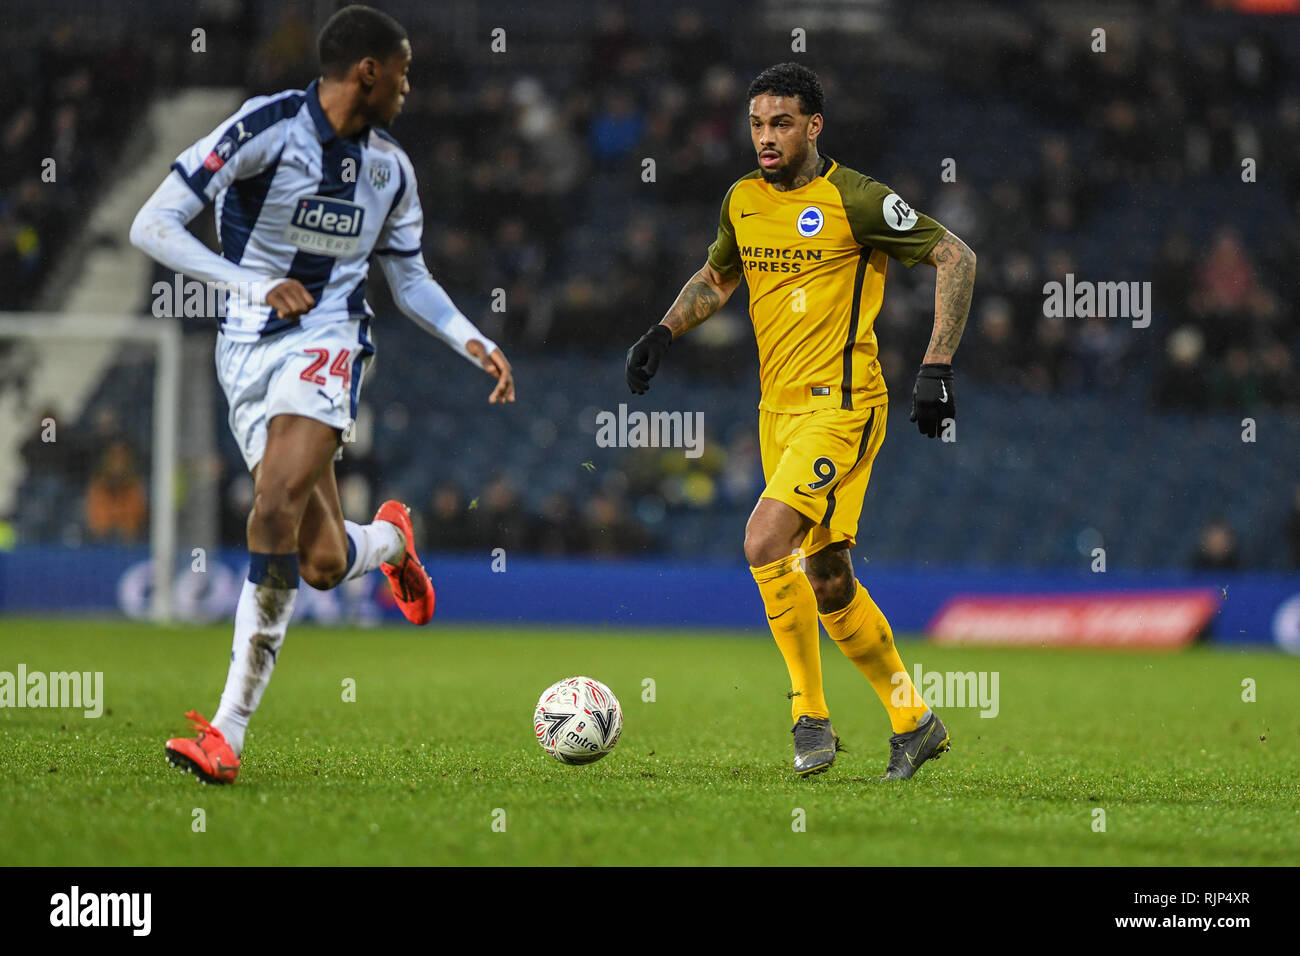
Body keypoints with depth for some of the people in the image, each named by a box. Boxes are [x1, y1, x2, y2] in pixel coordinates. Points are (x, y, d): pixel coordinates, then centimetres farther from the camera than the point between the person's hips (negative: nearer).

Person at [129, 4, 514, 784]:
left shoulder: (391, 167, 7)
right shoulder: (266, 128, -9)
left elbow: (409, 278, 21)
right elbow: (153, 225, -13)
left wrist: (474, 343, 7)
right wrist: (256, 287, -20)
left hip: (327, 343, 1)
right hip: (249, 348, -1)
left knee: (278, 506, -25)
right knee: (323, 564, -5)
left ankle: (229, 732, -22)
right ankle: (391, 538, 35)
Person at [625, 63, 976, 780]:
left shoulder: (854, 200, -10)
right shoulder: (743, 201, 9)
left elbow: (956, 257, -7)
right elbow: (717, 277, 28)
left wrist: (936, 367, -12)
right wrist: (665, 330, 10)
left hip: (841, 404, -7)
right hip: (778, 406, 7)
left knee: (765, 541, -23)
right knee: (827, 582, 10)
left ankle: (811, 715, -11)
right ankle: (913, 722, 25)